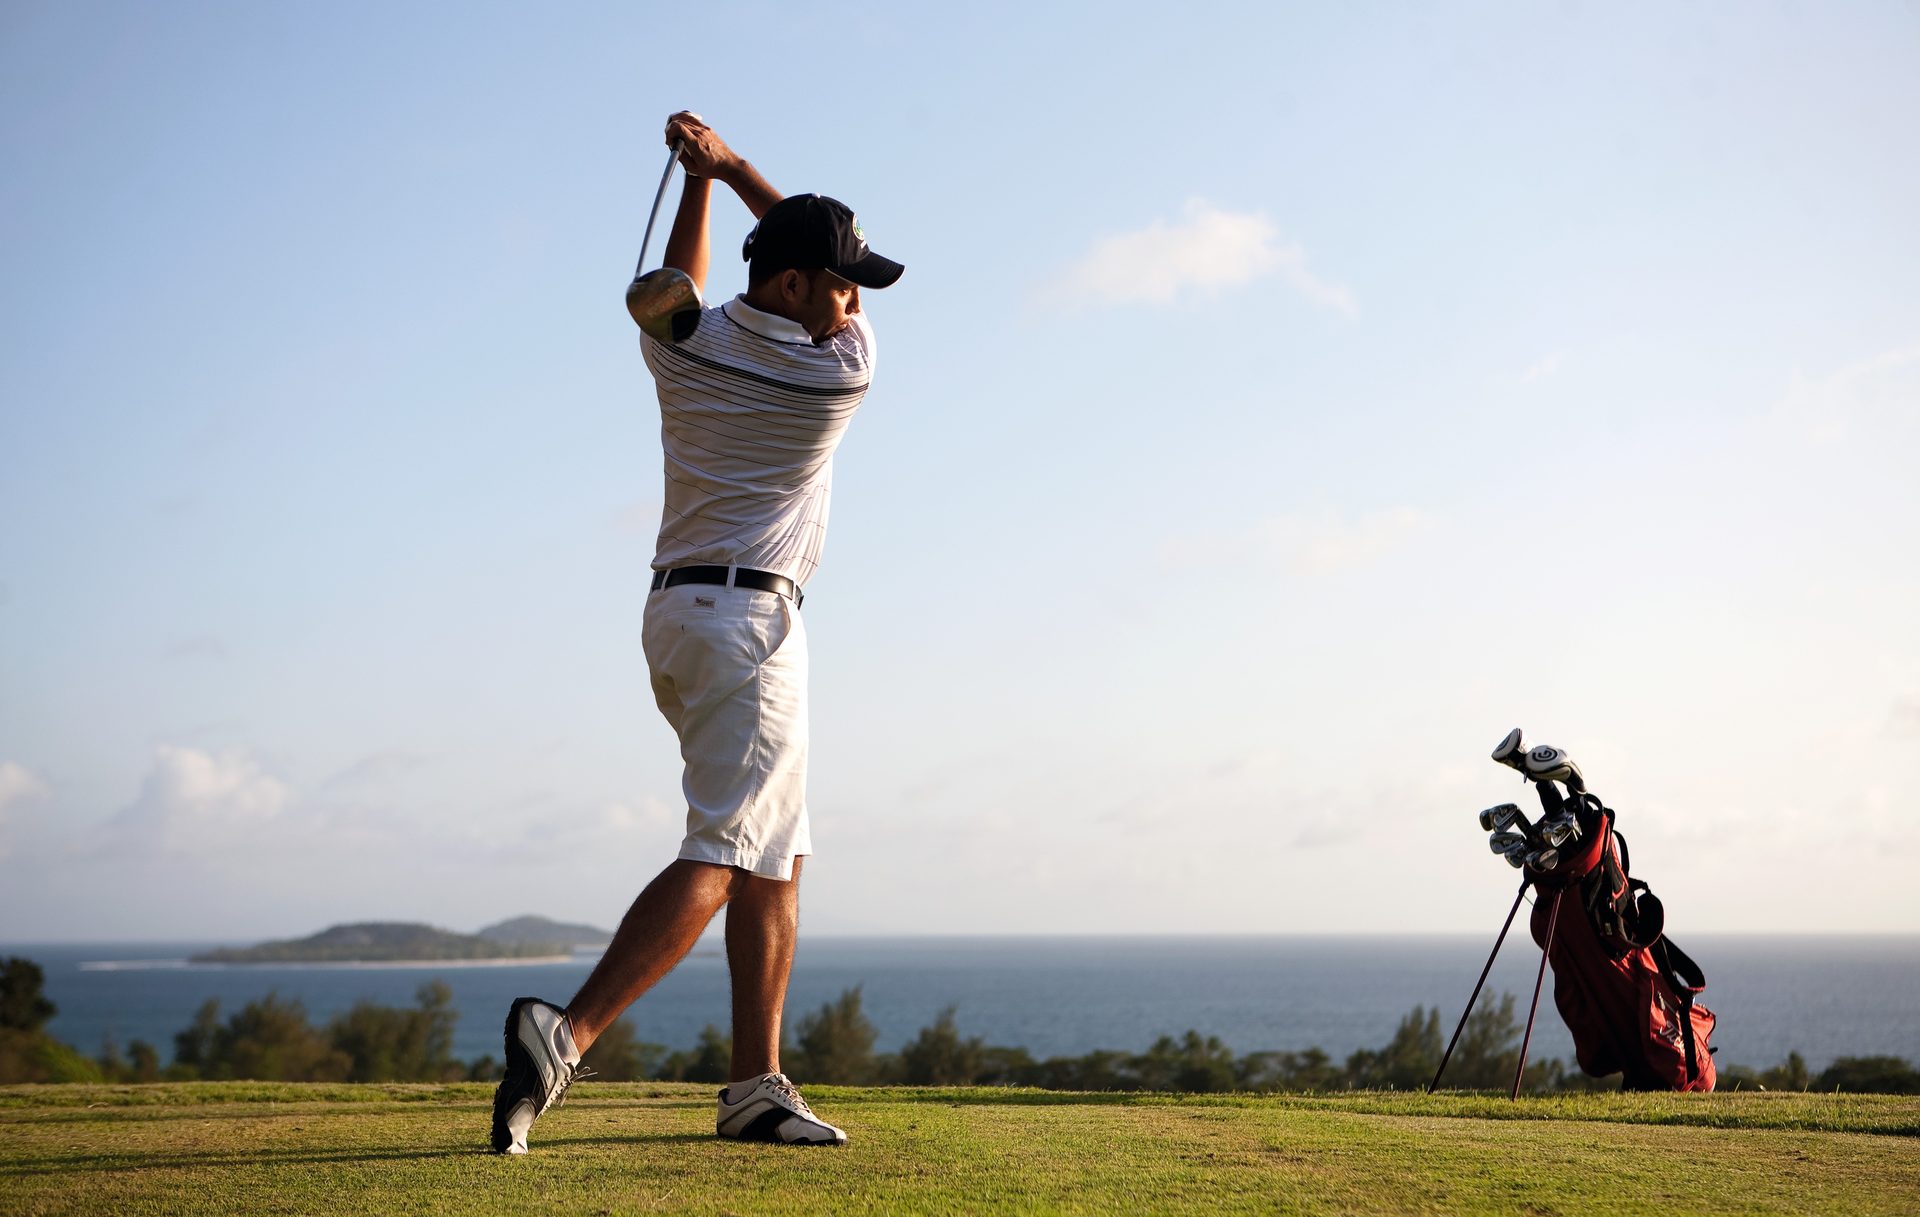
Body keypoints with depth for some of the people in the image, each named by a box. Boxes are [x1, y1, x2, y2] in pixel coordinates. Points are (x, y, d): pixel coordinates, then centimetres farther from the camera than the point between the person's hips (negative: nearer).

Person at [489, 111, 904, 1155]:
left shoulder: (681, 350, 6)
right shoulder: (841, 376, -9)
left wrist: (700, 179, 26)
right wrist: (732, 164, 11)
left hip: (679, 612, 9)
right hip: (746, 619, -9)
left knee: (775, 857, 11)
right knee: (722, 854, -13)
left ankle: (756, 1087, 8)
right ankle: (564, 1033, -27)